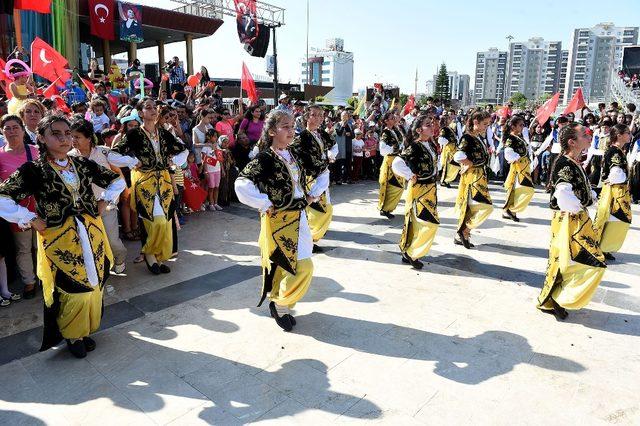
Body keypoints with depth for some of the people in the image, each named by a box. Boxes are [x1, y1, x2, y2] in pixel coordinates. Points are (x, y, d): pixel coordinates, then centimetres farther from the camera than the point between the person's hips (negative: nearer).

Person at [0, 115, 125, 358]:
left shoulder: (83, 164, 4)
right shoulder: (34, 170, -8)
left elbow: (117, 181, 15)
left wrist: (103, 203, 6)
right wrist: (33, 220, -14)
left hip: (91, 235, 4)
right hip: (59, 240, -4)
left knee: (93, 284, 11)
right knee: (72, 290, 3)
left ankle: (85, 330, 32)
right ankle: (72, 335, 26)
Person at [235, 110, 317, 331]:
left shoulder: (293, 155, 9)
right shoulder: (265, 159, -15)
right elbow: (242, 184, -22)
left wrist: (307, 196, 13)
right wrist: (265, 205, -18)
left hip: (298, 217, 7)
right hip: (278, 221, -7)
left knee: (286, 266, 14)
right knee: (303, 267, -10)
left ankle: (282, 304, 31)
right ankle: (279, 304, 12)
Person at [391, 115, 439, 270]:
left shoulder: (430, 144, 7)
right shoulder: (414, 147, -18)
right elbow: (396, 164, -27)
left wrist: (434, 176, 12)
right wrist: (410, 176, -19)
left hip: (430, 188, 8)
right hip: (419, 189, -8)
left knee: (420, 223, 13)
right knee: (429, 223, -9)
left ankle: (409, 253, 25)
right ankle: (410, 254, 6)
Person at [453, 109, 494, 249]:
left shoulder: (479, 138, 14)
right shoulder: (467, 138, -13)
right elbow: (458, 156, -26)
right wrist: (470, 164, -14)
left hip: (480, 177, 9)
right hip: (471, 176, -9)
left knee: (470, 207, 11)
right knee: (486, 207, -13)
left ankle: (460, 236, 19)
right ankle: (464, 232, -1)